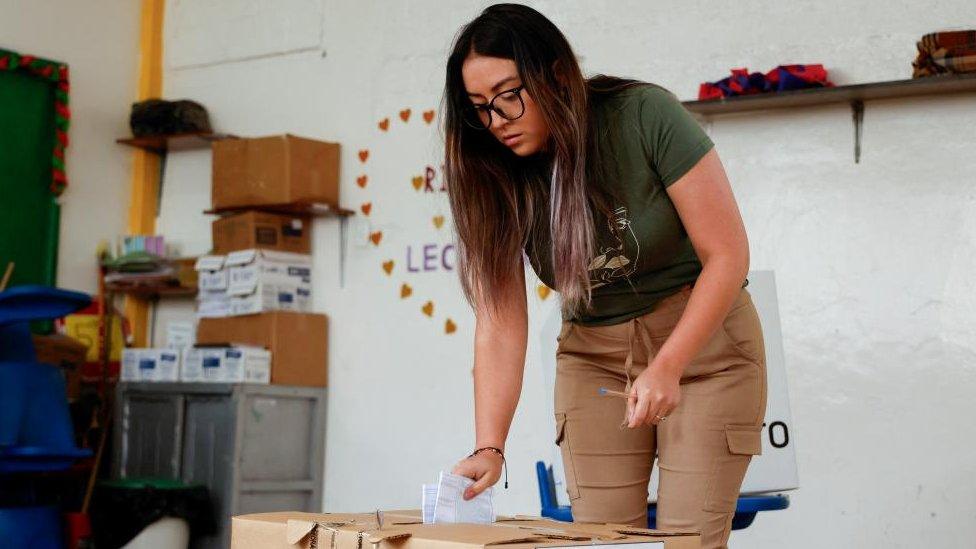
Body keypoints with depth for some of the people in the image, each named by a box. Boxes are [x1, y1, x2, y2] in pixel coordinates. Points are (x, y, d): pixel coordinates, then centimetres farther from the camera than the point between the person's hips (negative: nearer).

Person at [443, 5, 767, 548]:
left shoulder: (645, 116, -20)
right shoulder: (495, 181, -10)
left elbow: (728, 254, -18)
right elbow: (500, 324, -13)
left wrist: (666, 368, -26)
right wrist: (489, 448, -24)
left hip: (703, 341, -3)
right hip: (594, 354, 3)